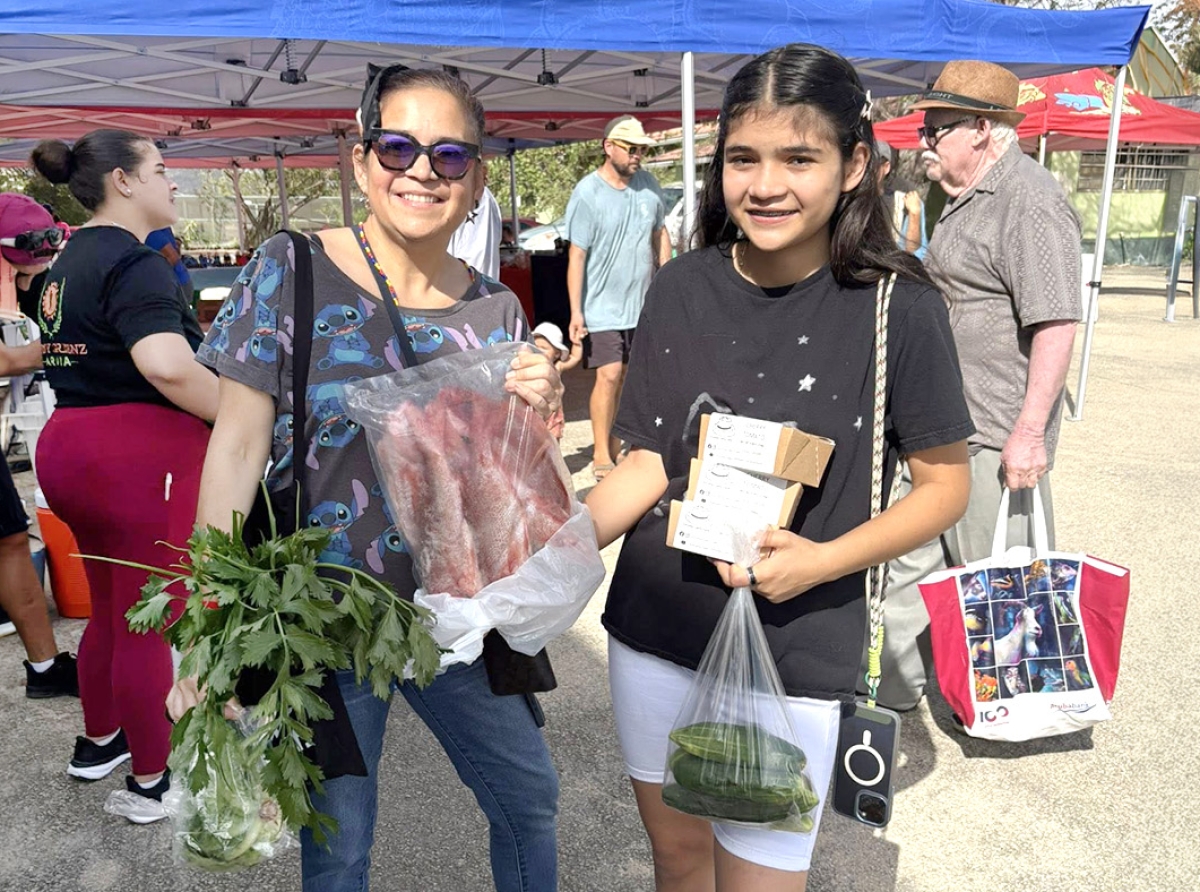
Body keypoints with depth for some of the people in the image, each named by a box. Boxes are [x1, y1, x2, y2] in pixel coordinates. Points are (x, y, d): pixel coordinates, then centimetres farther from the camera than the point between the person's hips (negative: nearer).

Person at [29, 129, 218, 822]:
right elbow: (168, 367, -31)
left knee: (111, 607, 23)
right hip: (139, 453, -10)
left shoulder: (72, 258, 16)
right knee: (148, 622, 2)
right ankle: (152, 782, 15)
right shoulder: (134, 262, -15)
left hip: (70, 446, 10)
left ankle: (98, 742, 40)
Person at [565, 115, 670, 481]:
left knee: (631, 376, 12)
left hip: (644, 303, 5)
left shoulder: (649, 184, 4)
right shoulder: (587, 193, -12)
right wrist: (576, 312, -18)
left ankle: (615, 439, 27)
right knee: (609, 376, -9)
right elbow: (576, 255, -13)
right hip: (603, 307, -5)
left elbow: (660, 234, 16)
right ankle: (601, 455, 3)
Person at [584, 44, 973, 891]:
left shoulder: (897, 307, -13)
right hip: (653, 636, 4)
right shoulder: (680, 290, -4)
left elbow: (945, 484, -4)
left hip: (792, 654, -3)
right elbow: (650, 463, -1)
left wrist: (825, 560, -19)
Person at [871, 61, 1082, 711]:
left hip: (999, 436, -10)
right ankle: (887, 689, 30)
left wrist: (1030, 431, -25)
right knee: (915, 559, 16)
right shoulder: (966, 198, 15)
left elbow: (1057, 323, -23)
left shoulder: (1029, 200, -17)